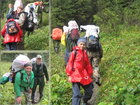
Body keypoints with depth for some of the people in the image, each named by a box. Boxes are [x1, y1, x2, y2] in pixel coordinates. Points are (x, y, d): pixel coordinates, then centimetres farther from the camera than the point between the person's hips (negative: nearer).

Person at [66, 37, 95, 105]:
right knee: (77, 94, -14)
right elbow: (70, 63, -4)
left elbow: (87, 65, 19)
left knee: (89, 91, 13)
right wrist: (69, 75, -10)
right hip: (75, 75, -6)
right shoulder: (74, 52, -4)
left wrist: (89, 74, 18)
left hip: (83, 75, 6)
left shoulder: (84, 53, 12)